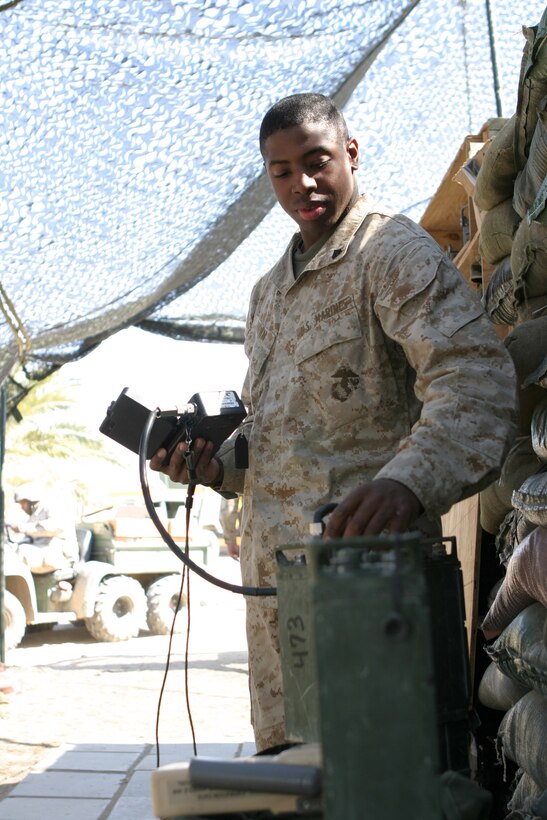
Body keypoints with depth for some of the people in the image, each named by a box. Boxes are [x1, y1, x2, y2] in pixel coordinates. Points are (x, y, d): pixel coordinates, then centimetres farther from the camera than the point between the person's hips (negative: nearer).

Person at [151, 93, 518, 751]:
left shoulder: (392, 248, -6)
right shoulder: (269, 290, 22)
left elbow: (474, 374, -22)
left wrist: (408, 480, -39)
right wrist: (217, 464, 8)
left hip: (364, 545, -8)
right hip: (275, 565, 8)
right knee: (283, 752, 13)